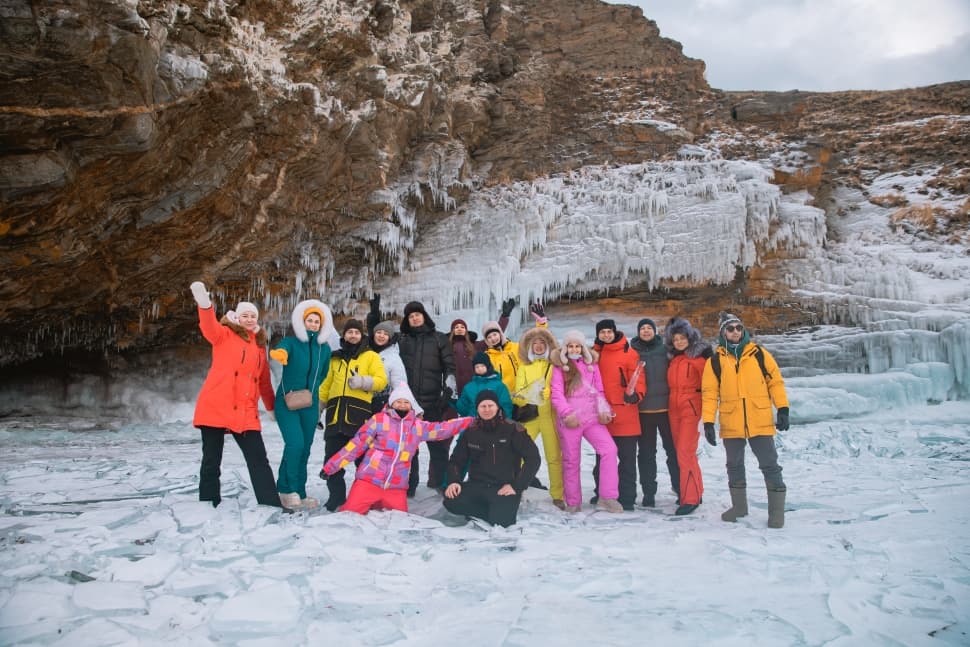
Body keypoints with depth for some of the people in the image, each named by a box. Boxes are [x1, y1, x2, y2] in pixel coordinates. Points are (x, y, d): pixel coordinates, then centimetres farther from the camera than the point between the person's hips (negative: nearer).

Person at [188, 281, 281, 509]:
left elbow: (264, 381, 25)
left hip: (246, 412, 4)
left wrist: (272, 407, 27)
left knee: (258, 459, 1)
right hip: (216, 407, -4)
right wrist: (205, 305, -41)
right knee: (212, 459, 2)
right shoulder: (225, 335, 4)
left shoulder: (259, 345, 17)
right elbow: (209, 328, -21)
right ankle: (209, 504, 14)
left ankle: (271, 503, 4)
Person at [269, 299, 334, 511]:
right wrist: (279, 353, -53)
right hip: (287, 402, -4)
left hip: (310, 405, 4)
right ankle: (288, 489, -4)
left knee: (304, 449, 7)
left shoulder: (325, 349, 5)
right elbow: (282, 350, -31)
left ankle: (298, 494, 17)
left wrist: (314, 391, 11)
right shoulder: (291, 342, -6)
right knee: (295, 444, -19)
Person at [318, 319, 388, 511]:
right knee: (332, 456, 3)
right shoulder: (335, 358, 21)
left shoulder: (371, 356, 10)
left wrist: (363, 382, -18)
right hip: (336, 413, 4)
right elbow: (326, 384, 25)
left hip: (359, 412, -4)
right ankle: (337, 495, 14)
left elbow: (381, 380, -1)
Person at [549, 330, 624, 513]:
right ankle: (573, 502, 18)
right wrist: (567, 413, -18)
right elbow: (556, 393, -5)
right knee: (571, 460, 4)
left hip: (592, 416, 2)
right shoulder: (560, 366, 4)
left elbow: (599, 390, 13)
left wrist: (603, 410, -3)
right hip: (570, 419, -2)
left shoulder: (591, 364, 13)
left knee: (609, 449, -15)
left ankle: (607, 498, -11)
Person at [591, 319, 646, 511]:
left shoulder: (628, 353, -4)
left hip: (625, 415, -5)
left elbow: (638, 379, -8)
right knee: (602, 457, 15)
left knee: (627, 458, 2)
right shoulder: (594, 353, 10)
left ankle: (626, 498, 10)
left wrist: (634, 394, -25)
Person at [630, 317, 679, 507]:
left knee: (673, 449, 4)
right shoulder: (633, 351, 4)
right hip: (643, 409, 0)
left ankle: (681, 489, 15)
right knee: (646, 453, 6)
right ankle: (649, 492, 14)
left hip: (666, 407, 0)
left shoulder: (665, 350, 5)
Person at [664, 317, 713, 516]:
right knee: (684, 453, 12)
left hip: (692, 409, -7)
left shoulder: (699, 356, -6)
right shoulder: (673, 358, 14)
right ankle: (696, 492, 23)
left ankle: (690, 498, -5)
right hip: (674, 409, 7)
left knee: (685, 453, -11)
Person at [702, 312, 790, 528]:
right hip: (731, 425, 1)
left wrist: (782, 409, -2)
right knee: (734, 467, 14)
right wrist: (708, 422, -6)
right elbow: (710, 393, 1)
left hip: (761, 423, -1)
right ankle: (739, 505, 29)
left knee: (770, 465, 1)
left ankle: (776, 510, 12)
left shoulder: (759, 354, 3)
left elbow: (775, 380, 5)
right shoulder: (715, 360, 2)